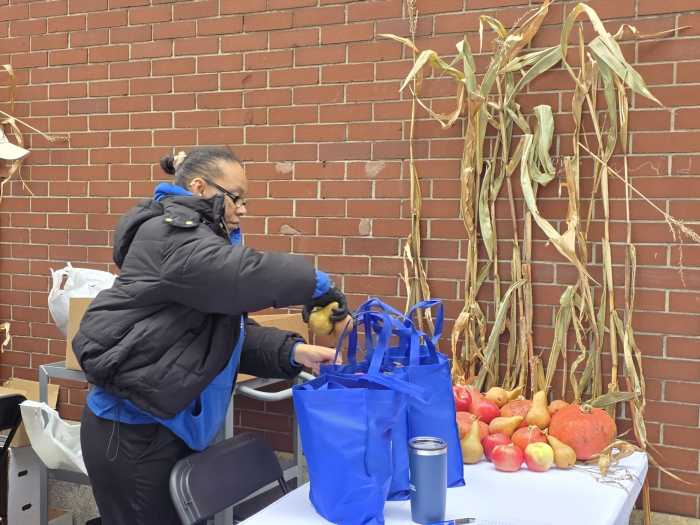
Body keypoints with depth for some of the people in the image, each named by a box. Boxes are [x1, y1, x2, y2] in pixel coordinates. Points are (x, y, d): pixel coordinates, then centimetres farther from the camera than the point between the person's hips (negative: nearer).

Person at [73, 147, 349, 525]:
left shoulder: (196, 238, 18)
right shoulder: (169, 233, -13)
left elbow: (233, 332, 9)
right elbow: (241, 276, -32)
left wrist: (292, 352, -7)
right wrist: (316, 283, -19)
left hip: (167, 422, 10)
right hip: (131, 428, -10)